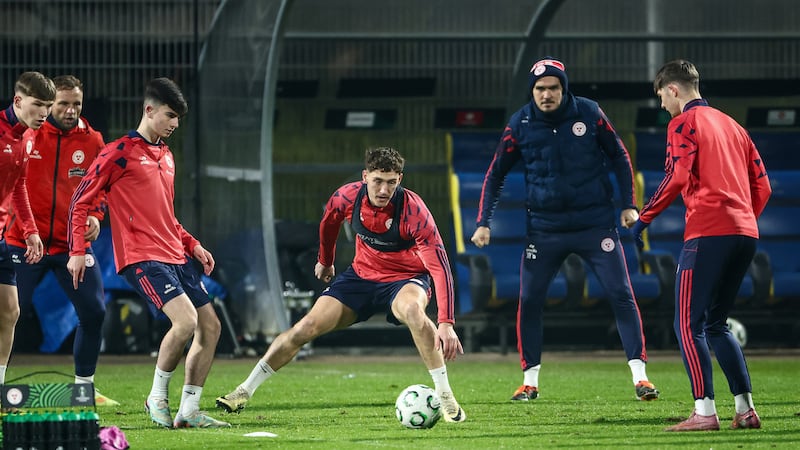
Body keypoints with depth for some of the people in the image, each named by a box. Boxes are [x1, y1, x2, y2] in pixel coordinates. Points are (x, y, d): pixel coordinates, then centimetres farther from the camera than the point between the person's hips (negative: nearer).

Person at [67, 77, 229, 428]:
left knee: (210, 327, 4)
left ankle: (189, 411, 9)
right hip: (142, 259, -9)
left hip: (175, 256, 9)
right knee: (186, 320, -24)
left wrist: (192, 245, 19)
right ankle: (158, 397, -5)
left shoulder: (166, 156, 19)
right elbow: (81, 200, -5)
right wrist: (77, 251, -12)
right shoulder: (120, 152, -6)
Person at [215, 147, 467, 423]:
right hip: (362, 274, 4)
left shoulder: (413, 211, -30)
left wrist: (446, 323, -42)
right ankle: (244, 392, 7)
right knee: (307, 327, -7)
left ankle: (445, 397, -31)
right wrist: (325, 261, 24)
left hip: (405, 279, -4)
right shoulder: (348, 197, -18)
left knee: (412, 309, -39)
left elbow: (440, 266, -33)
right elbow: (329, 221, 9)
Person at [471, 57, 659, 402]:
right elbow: (496, 174, 5)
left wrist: (628, 204, 0)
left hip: (595, 223, -1)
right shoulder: (520, 124, -4)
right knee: (529, 302, -2)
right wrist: (484, 222, -1)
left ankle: (640, 375, -2)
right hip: (544, 228, 1)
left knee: (621, 295, -6)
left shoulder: (588, 113, -6)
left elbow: (619, 156, 6)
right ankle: (530, 381, 10)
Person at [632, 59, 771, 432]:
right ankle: (746, 409, 10)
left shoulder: (683, 124, 0)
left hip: (707, 233, -8)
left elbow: (677, 177, -14)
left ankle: (704, 412, -14)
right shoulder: (731, 125, 23)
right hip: (745, 232, 8)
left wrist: (645, 217, -9)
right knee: (715, 324, 17)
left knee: (688, 325, -4)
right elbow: (762, 185, 20)